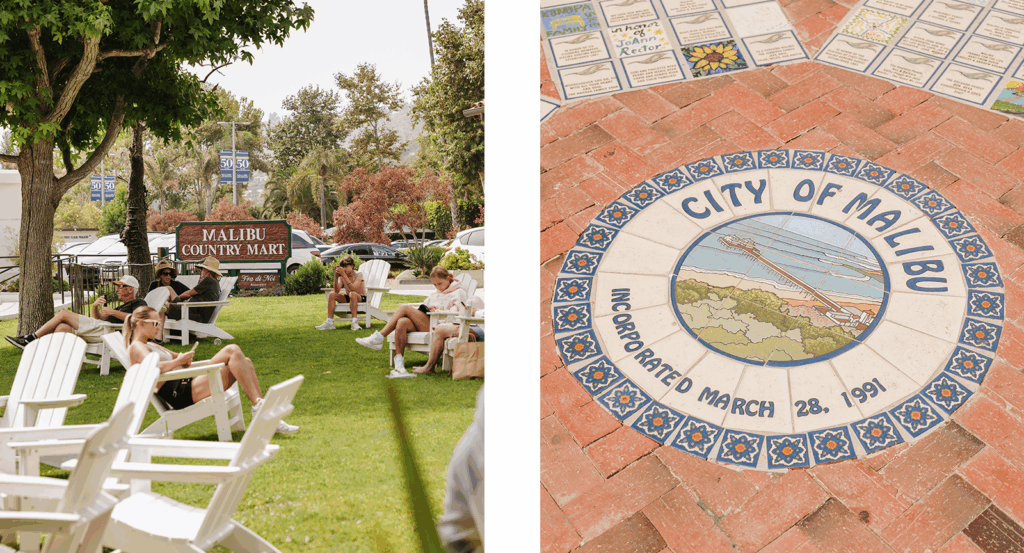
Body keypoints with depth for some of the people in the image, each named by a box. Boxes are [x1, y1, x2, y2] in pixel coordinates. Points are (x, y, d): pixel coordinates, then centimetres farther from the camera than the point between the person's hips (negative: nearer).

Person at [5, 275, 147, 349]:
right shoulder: (124, 306, 35)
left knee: (64, 314, -8)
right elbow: (97, 318, 31)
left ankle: (29, 339, -4)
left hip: (107, 330, -9)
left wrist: (113, 312, -17)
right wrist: (95, 306, 9)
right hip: (100, 328, 9)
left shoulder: (139, 304, 6)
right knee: (62, 327, -11)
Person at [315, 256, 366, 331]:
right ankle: (329, 323, -23)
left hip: (360, 297, -6)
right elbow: (337, 291, -14)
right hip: (348, 297, 6)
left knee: (352, 294, -39)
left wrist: (344, 275, -37)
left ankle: (355, 322, -42)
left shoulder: (358, 275, -14)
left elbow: (353, 289, -32)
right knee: (332, 294, -16)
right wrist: (336, 276, -25)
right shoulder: (342, 276, 1)